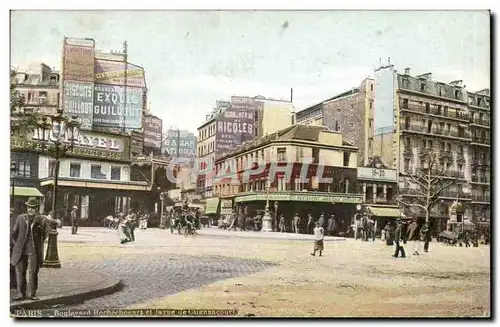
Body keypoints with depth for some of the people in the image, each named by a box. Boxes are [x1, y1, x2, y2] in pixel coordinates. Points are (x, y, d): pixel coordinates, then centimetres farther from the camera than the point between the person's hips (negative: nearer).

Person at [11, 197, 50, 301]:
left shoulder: (43, 220, 0)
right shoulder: (20, 218, 9)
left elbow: (45, 235, 11)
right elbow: (14, 233, 16)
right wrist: (17, 245, 11)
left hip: (34, 251, -2)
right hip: (20, 251, 2)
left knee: (33, 272, 0)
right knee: (20, 272, 3)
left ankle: (31, 294, 10)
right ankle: (21, 294, 12)